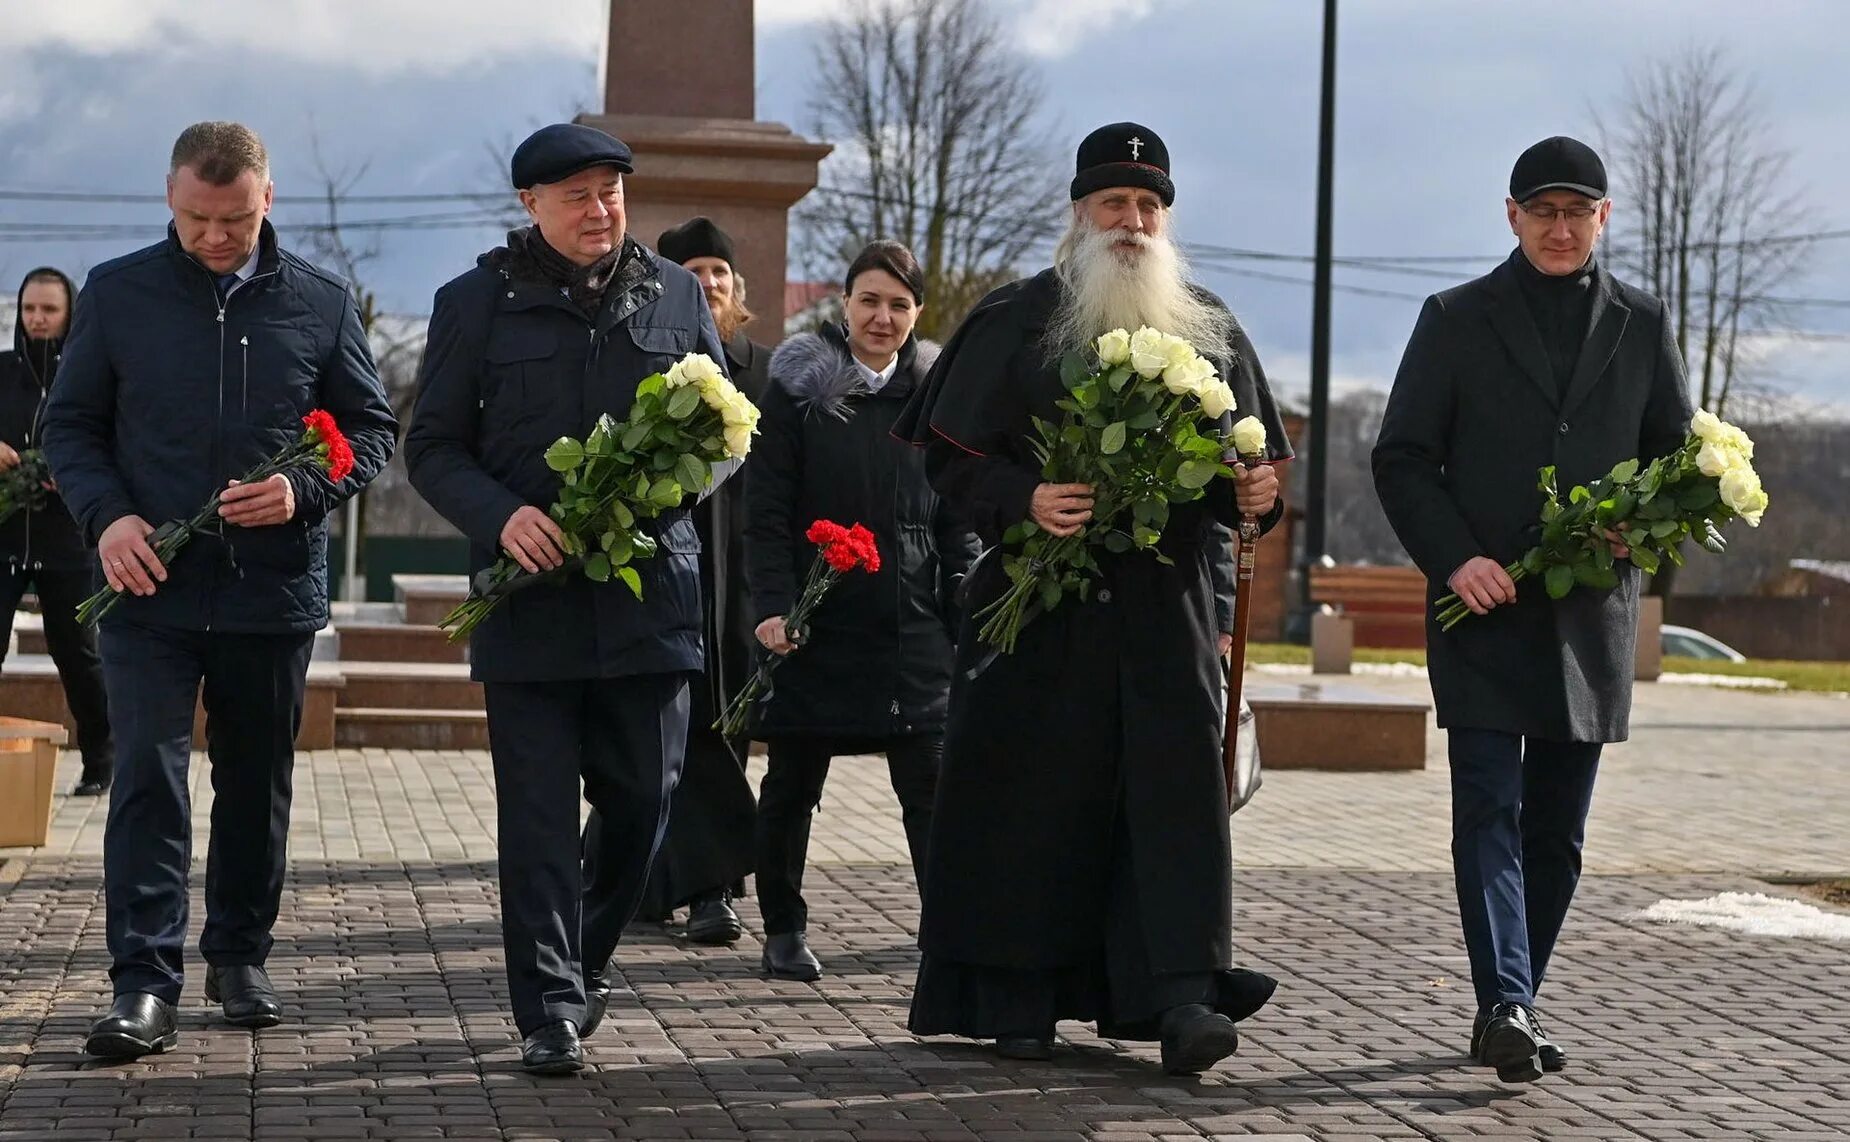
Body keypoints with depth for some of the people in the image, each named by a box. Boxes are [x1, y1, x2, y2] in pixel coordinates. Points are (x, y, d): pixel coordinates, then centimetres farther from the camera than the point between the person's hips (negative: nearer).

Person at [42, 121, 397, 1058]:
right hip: (150, 587, -1)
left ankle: (239, 956, 28)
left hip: (274, 587, 2)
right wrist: (106, 515, -11)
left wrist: (303, 490, -11)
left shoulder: (320, 303, 4)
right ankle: (144, 983, -7)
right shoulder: (118, 293, 3)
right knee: (147, 778, -8)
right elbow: (69, 423, 7)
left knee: (257, 785, 12)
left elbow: (372, 427, 8)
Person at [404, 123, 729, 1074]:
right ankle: (551, 1012, 4)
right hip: (530, 595, -2)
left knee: (644, 798, 7)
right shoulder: (476, 302, 4)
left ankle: (583, 963, 30)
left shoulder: (675, 294, 10)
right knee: (538, 814, -2)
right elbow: (432, 448, 4)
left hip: (650, 591, 2)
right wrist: (501, 515, -15)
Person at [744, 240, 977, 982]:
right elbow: (765, 511, -4)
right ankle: (783, 931, 21)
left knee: (932, 782, -4)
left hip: (913, 622, 2)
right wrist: (772, 606, -14)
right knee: (793, 782, 7)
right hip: (815, 618, -1)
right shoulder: (799, 388, 0)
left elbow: (957, 516, 11)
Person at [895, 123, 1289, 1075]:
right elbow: (952, 453, -1)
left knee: (1177, 786, -6)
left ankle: (1182, 997, -9)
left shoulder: (1211, 329, 12)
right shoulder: (1016, 321, 3)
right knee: (1032, 798, 0)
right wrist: (1023, 500, -19)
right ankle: (1018, 1004, 9)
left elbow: (1256, 459, 19)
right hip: (1043, 600, -2)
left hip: (1169, 602, 2)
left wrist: (1254, 492, -4)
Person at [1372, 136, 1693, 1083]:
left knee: (1557, 830, 6)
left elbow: (1680, 460, 14)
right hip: (1482, 609, -3)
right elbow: (1402, 459, 2)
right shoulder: (1457, 319, 5)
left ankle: (1509, 1008, 16)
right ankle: (1506, 1006, -18)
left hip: (1592, 615, 3)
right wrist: (1455, 558, -12)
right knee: (1490, 810, -12)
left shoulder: (1642, 325, 11)